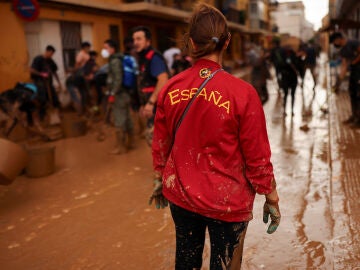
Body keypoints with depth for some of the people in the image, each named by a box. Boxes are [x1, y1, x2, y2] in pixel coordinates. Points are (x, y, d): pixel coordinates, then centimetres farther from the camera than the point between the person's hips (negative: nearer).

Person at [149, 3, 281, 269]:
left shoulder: (171, 88, -8)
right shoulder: (242, 92, -19)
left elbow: (161, 144, 2)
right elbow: (257, 155, -14)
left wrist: (159, 180, 18)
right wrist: (271, 198, 1)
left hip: (180, 195, 4)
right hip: (227, 201, -3)